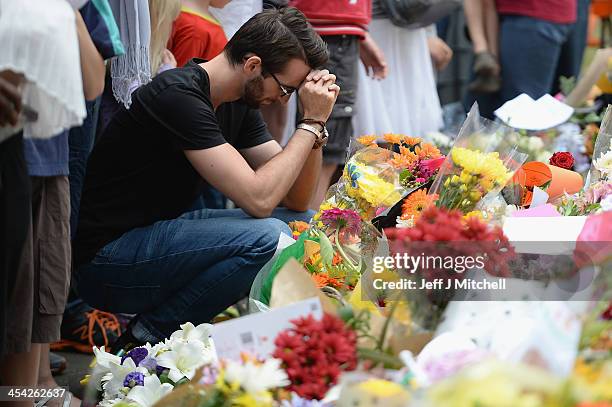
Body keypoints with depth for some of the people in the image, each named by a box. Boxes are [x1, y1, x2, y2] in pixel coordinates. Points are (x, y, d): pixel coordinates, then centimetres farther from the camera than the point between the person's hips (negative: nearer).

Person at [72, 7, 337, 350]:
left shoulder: (239, 103, 7)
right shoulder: (180, 96, -22)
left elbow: (296, 199, 8)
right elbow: (258, 199, -26)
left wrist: (316, 122, -5)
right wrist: (312, 124, -18)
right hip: (106, 257, -10)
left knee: (302, 223, 4)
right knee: (266, 237, -26)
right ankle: (146, 339, -9)